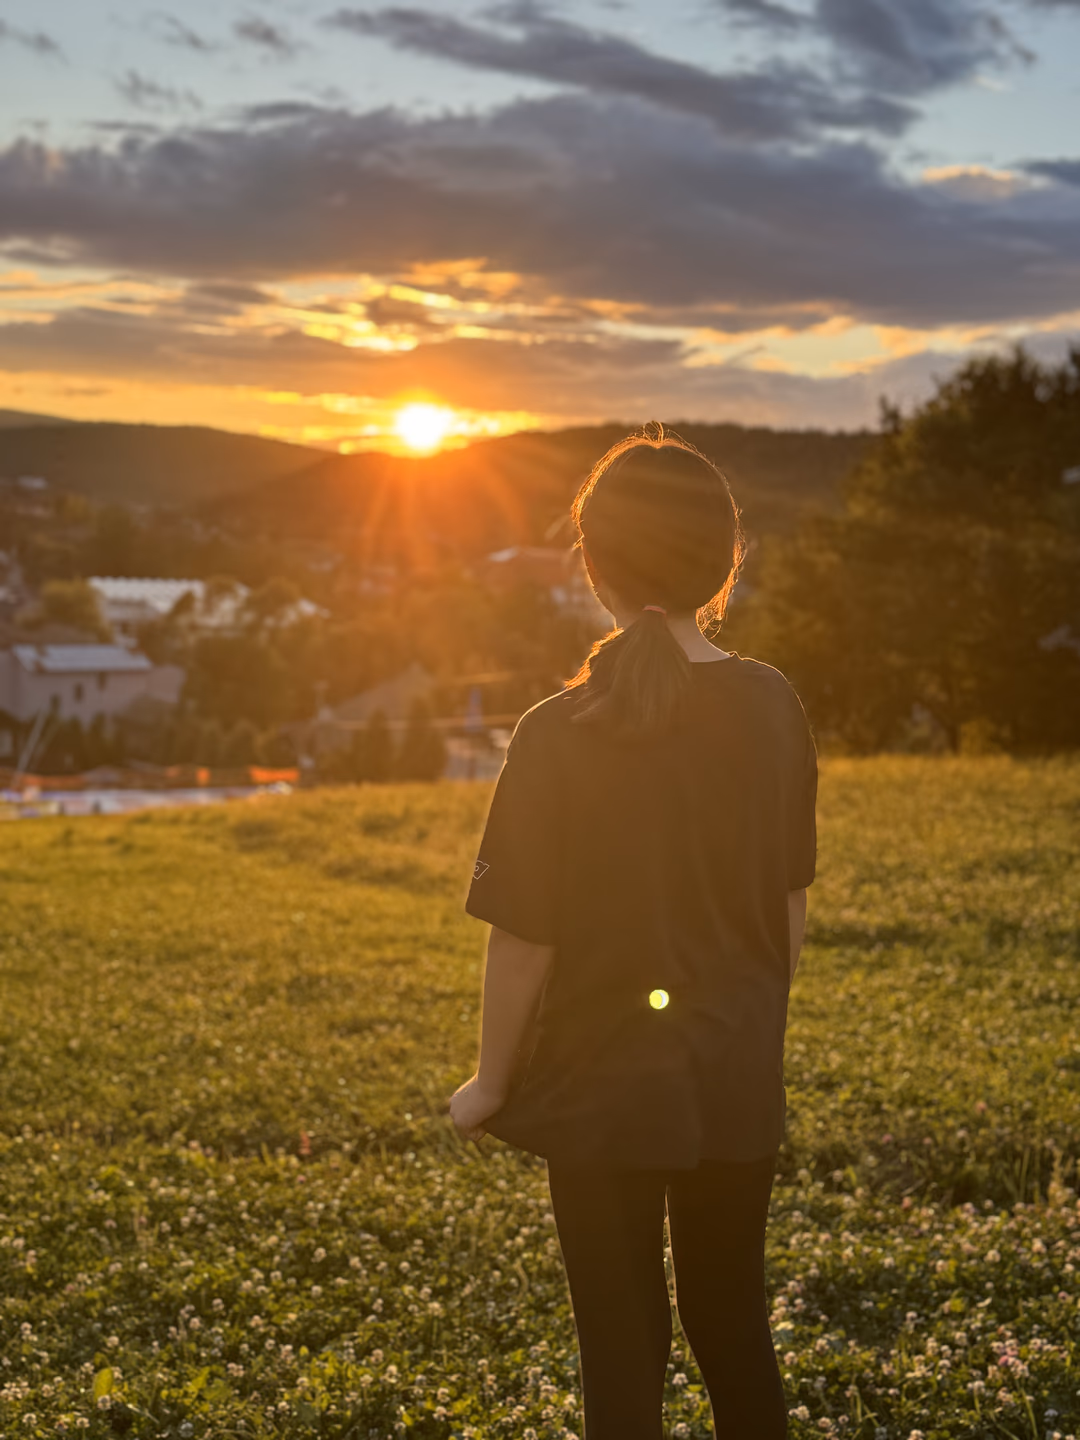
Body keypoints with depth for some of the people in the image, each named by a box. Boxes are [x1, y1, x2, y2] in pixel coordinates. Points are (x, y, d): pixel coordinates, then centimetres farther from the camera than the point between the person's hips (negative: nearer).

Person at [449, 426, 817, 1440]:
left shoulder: (561, 736, -18)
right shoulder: (772, 709, -7)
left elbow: (523, 939, -14)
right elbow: (792, 902, 3)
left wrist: (489, 1084, 0)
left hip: (603, 1089, -3)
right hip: (740, 1081, 4)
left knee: (622, 1346, 12)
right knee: (733, 1325, 21)